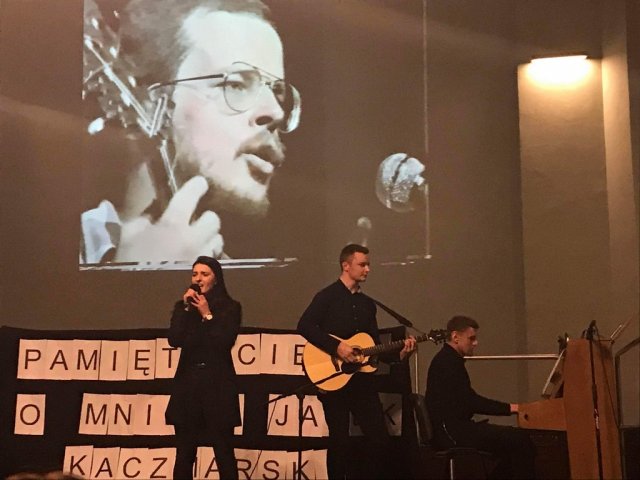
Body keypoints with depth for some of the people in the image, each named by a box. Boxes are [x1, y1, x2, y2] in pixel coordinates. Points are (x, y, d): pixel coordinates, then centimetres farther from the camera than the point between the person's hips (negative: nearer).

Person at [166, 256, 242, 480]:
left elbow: (225, 343, -13)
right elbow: (174, 340, -6)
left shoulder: (230, 307, 1)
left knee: (224, 453, 0)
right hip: (188, 382, 3)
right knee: (184, 453, 5)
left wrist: (207, 315, -11)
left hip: (218, 383, -3)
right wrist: (186, 308, -9)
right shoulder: (182, 306, 9)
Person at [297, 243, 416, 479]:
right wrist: (336, 346, -23)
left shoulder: (368, 303, 15)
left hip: (361, 378, 6)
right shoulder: (327, 296, -4)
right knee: (339, 440, -1)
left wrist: (400, 353, -1)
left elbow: (375, 345, 16)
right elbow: (304, 326, -18)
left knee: (380, 436, 2)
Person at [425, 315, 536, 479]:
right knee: (519, 438, -15)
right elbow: (469, 401, -21)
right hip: (451, 432, -10)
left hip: (452, 427, 10)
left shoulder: (448, 360, 18)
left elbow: (466, 401, 17)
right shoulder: (448, 362, -14)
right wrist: (510, 408, -18)